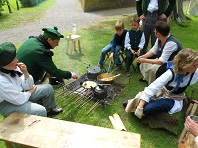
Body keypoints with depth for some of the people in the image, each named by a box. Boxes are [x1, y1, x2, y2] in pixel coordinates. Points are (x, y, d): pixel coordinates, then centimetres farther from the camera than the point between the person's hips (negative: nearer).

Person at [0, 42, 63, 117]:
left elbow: (29, 87, -5)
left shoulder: (14, 68, -13)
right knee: (40, 111, -27)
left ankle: (49, 110, 29)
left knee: (48, 88, 5)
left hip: (21, 93, 8)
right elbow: (20, 100, -26)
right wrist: (31, 91, -8)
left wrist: (25, 73, -22)